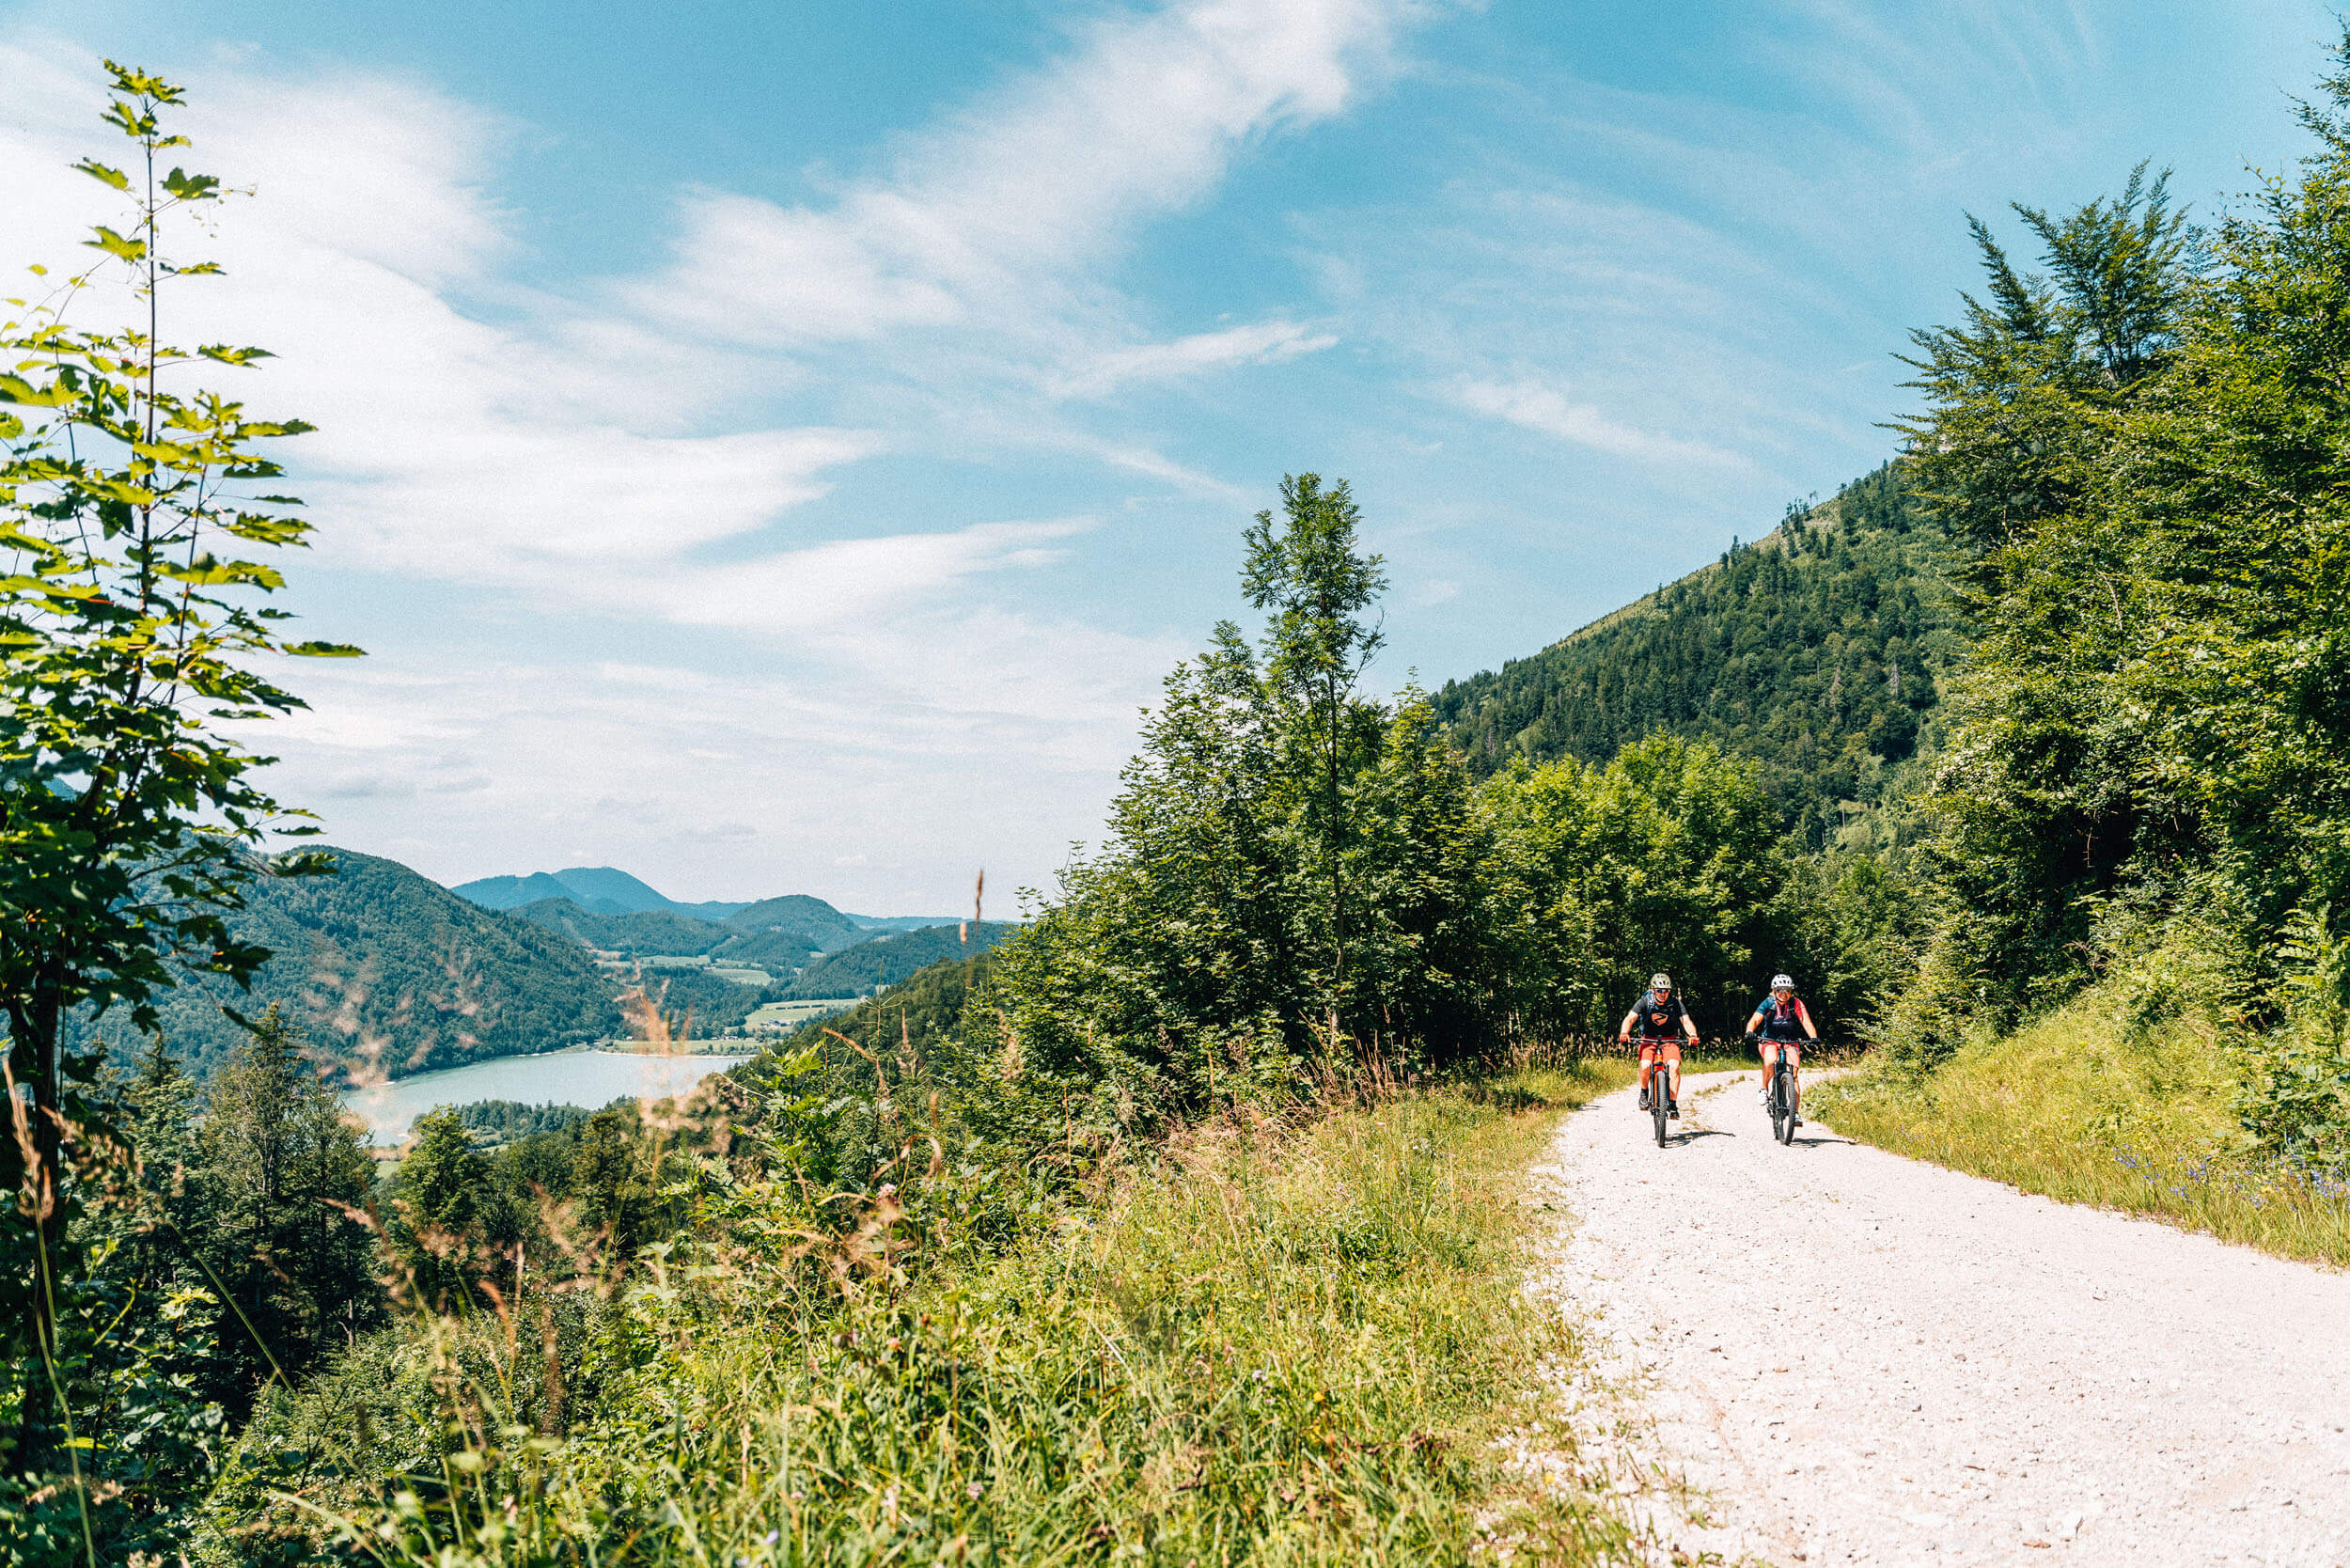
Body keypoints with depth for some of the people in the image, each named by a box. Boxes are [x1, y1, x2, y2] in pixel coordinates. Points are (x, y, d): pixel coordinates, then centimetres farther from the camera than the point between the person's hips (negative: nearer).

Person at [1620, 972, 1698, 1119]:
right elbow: (1630, 1018, -24)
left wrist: (1693, 1035, -43)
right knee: (1645, 1066, -27)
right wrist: (1624, 1033, -45)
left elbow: (1686, 1021, -21)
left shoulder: (1675, 1003, -11)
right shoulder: (1644, 1002, -14)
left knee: (1674, 1066, -25)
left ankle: (1672, 1104, -16)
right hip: (1648, 1039, -1)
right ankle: (1644, 1092, 3)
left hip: (1670, 1040, 1)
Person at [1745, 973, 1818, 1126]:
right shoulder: (1768, 1003, -11)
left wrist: (1814, 1037, -40)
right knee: (1771, 1060, -34)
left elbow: (1806, 1022, -21)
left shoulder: (1796, 1003, -10)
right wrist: (1750, 1032, -45)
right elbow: (1755, 1020, -24)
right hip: (1769, 1041, -1)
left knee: (1793, 1075, -14)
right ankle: (1764, 1090, -12)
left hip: (1791, 1042, 1)